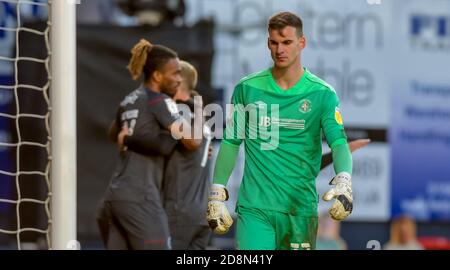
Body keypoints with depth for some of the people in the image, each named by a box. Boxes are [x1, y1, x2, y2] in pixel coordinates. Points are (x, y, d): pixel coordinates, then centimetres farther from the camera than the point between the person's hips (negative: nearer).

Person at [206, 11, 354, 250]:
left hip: (301, 209, 1)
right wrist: (216, 196, 8)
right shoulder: (247, 89, 5)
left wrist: (343, 182, -29)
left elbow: (338, 142, -10)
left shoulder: (322, 94, 1)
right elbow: (230, 142, 12)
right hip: (254, 207, -1)